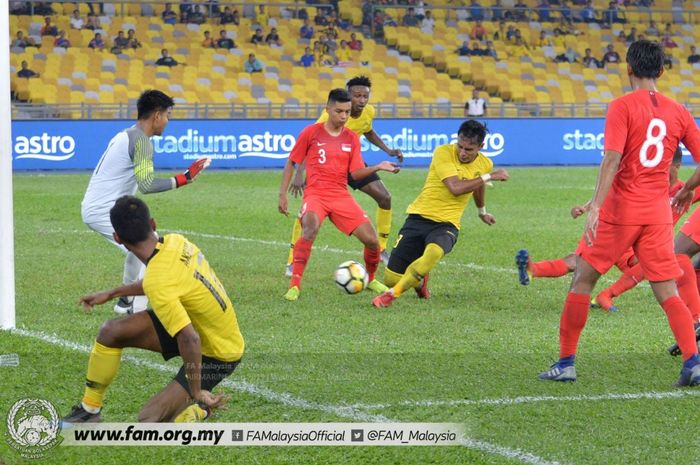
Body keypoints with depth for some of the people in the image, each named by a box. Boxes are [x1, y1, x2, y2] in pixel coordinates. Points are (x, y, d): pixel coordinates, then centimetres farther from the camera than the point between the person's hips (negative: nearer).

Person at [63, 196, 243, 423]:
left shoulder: (157, 285, -34)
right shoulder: (175, 241, -9)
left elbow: (190, 340, -36)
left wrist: (197, 394, -25)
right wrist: (112, 293, 20)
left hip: (218, 355, -8)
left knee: (150, 419, -12)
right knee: (111, 331, 2)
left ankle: (203, 407, 11)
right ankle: (89, 410, 17)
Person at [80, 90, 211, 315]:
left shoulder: (124, 136, 15)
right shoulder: (141, 140, -15)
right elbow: (146, 184, -26)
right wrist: (183, 179, -22)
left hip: (93, 208, 10)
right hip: (104, 212, -10)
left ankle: (126, 300, 35)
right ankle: (137, 311, -20)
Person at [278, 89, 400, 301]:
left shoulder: (352, 138, 11)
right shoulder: (311, 133, 2)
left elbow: (356, 173, 6)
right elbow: (291, 162, 8)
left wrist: (378, 167, -11)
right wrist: (283, 194, 2)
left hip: (341, 195, 4)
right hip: (316, 194, -4)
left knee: (372, 240, -6)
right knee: (311, 228, -36)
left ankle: (370, 279, 25)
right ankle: (295, 284, -29)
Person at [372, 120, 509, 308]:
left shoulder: (485, 164, 4)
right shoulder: (443, 153, -12)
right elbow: (456, 187, -25)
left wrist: (482, 212, 47)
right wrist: (489, 177, -18)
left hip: (447, 224, 2)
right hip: (420, 217, -2)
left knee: (434, 252, -37)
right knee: (391, 278, -5)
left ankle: (392, 294, -20)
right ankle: (419, 279, 32)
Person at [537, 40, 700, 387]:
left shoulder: (622, 107, -8)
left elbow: (612, 159, -19)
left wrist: (595, 206, -24)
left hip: (620, 211, -4)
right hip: (658, 213, 4)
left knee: (583, 279, 9)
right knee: (667, 292, 5)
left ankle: (566, 363, 11)